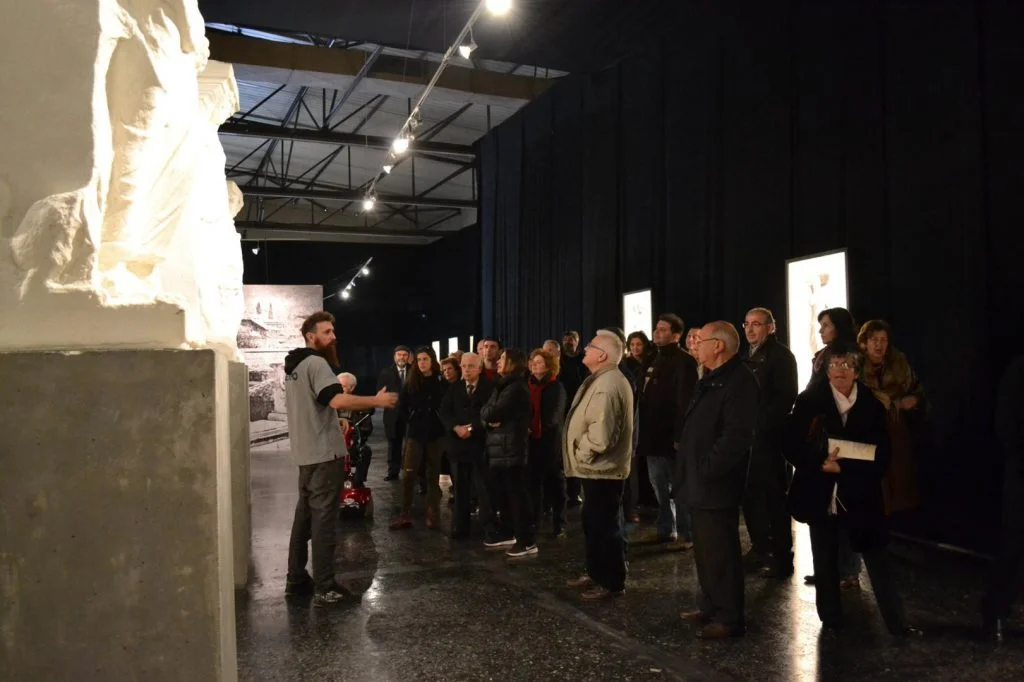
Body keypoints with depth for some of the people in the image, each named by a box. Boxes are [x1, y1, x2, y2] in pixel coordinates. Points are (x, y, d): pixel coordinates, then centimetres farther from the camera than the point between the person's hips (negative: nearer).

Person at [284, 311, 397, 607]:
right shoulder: (316, 363, -16)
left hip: (306, 453, 10)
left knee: (304, 516, 15)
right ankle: (324, 589, -1)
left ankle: (296, 579, 23)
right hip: (323, 453, -10)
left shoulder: (294, 364, 15)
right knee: (323, 520, -5)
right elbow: (338, 400, -31)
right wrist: (376, 401, -24)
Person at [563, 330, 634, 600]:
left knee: (605, 526, 1)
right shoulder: (604, 380, 13)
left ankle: (612, 582, 12)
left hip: (601, 468, -11)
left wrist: (582, 455, -14)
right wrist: (584, 457, 15)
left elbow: (601, 434, -30)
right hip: (598, 468, 11)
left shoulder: (607, 385, -23)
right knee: (593, 523, 20)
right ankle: (596, 573, 33)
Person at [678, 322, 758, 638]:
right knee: (705, 549, 19)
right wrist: (695, 471, 14)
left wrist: (708, 470, -22)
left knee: (720, 552, -2)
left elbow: (737, 435, -25)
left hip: (716, 484, -10)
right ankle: (710, 606, 32)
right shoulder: (711, 379, 16)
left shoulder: (739, 381, -17)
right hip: (701, 483, 10)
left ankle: (730, 618, 10)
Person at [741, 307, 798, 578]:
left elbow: (785, 397, -14)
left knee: (774, 499, -3)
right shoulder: (746, 357, 17)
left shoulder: (781, 355, -5)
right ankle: (760, 549, 24)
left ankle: (782, 558, 5)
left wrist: (761, 424, -18)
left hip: (768, 438, -7)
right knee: (751, 496, 12)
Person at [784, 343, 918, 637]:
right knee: (825, 561, 11)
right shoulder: (810, 401, -4)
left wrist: (843, 467, -12)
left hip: (860, 495, 0)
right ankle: (831, 620, 26)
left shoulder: (872, 405, 0)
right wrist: (821, 465, -19)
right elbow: (791, 446, -4)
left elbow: (881, 455, 1)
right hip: (821, 495, 0)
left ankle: (896, 622, 16)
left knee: (878, 559, 3)